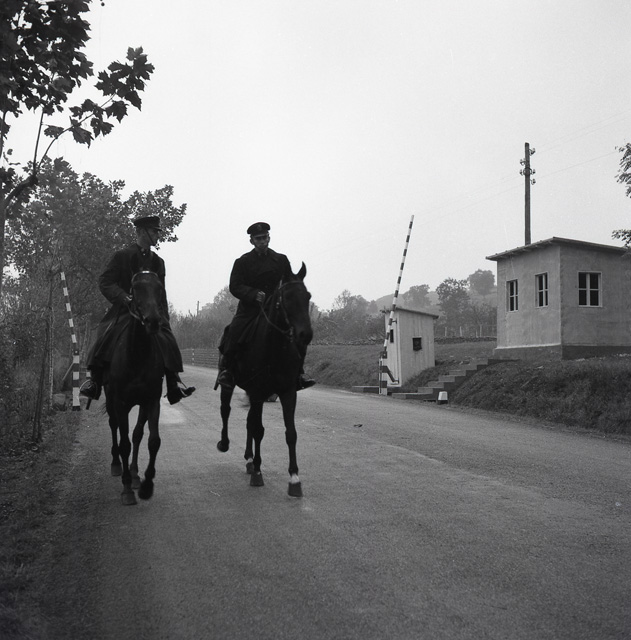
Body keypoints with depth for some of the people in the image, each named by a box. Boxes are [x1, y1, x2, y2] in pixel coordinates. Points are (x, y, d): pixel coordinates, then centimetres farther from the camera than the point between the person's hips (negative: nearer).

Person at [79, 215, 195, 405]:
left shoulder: (158, 262, 17)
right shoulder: (122, 256, 3)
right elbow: (105, 282, -3)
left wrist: (163, 317, 7)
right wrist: (124, 297, -19)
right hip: (124, 309, -3)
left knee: (167, 339, -17)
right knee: (104, 337, -23)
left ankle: (174, 384, -12)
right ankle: (94, 382, -12)